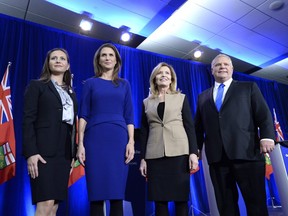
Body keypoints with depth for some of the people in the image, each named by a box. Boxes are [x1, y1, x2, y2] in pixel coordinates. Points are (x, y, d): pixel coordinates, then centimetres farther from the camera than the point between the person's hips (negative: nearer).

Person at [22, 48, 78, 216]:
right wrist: (31, 152, -16)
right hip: (43, 150, -5)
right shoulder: (36, 86, 5)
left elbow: (73, 124, 15)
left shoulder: (71, 92, 19)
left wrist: (74, 153, 9)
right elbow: (28, 120, -5)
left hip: (65, 152, 5)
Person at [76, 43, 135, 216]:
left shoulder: (124, 84, 14)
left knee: (117, 193, 4)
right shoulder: (90, 83, 10)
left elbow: (129, 116, 9)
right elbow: (83, 115, 5)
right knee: (97, 194, 2)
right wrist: (81, 143, -4)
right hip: (95, 139, -1)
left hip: (119, 139, 1)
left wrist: (131, 142, -2)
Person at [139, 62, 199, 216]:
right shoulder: (147, 102, 14)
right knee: (159, 200, 4)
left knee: (181, 198, 3)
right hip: (155, 155, 2)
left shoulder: (181, 98, 10)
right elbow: (143, 132, 11)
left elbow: (190, 126, 4)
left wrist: (193, 152, -7)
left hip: (179, 152, -1)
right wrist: (142, 158, 5)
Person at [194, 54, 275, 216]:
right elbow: (198, 126, 18)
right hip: (217, 157, 3)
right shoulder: (203, 97, 20)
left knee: (256, 202, 1)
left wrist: (267, 137, -12)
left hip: (247, 153, -2)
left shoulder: (249, 87, 14)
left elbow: (264, 114, 3)